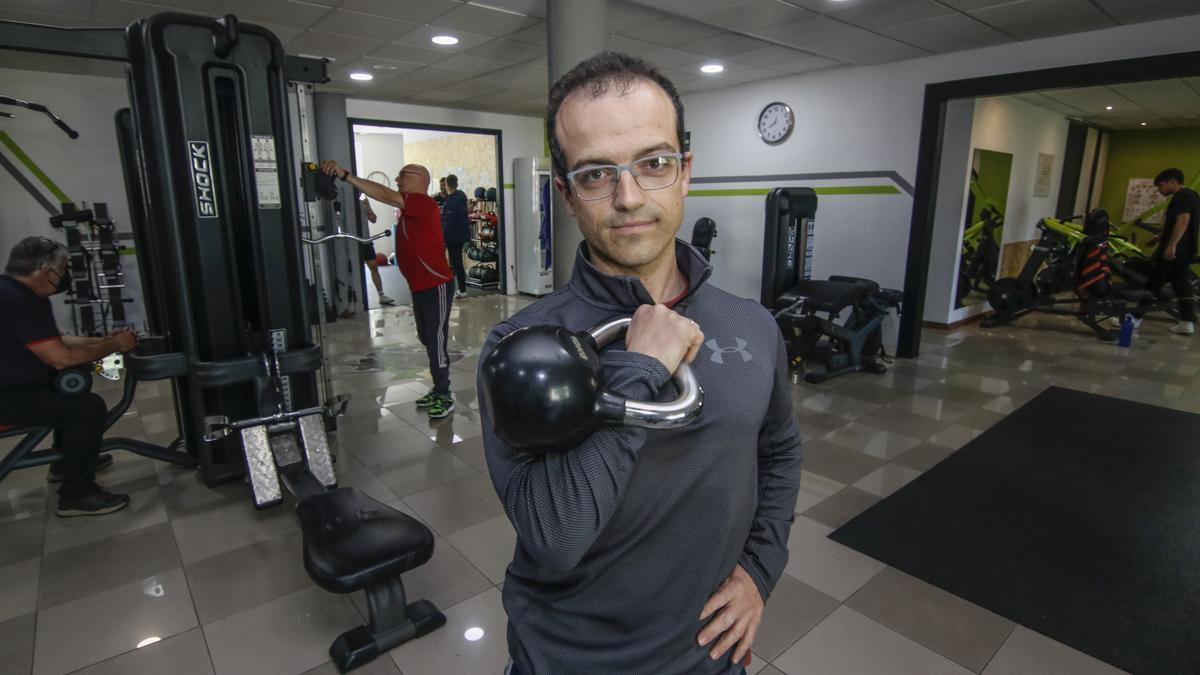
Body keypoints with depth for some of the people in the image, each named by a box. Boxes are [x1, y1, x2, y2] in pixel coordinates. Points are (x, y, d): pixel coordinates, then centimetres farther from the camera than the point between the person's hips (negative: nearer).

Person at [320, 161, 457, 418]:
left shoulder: (424, 203, -17)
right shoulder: (408, 207, 17)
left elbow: (385, 196, -27)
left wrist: (344, 174, -29)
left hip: (436, 286, -10)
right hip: (419, 287, 10)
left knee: (436, 342, -5)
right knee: (427, 340, 16)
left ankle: (445, 397, 5)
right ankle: (439, 389, 28)